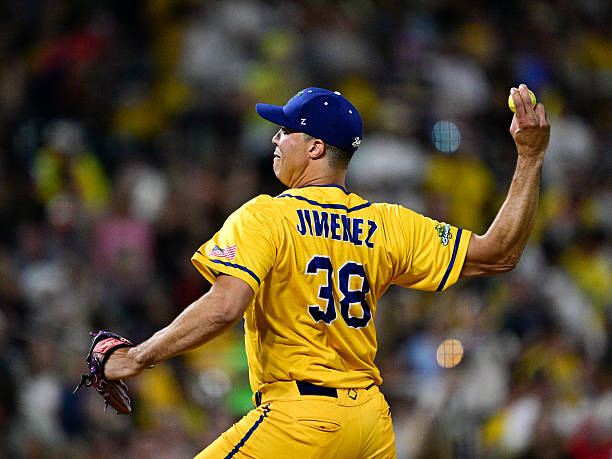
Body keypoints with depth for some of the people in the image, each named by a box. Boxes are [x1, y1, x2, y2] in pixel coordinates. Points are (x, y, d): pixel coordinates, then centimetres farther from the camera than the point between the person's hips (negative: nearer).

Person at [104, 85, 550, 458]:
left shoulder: (263, 217, -7)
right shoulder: (388, 225, 8)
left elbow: (224, 307, -21)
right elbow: (498, 254, 9)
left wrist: (137, 358, -14)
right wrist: (531, 157, 13)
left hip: (300, 421, -6)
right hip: (371, 419, 6)